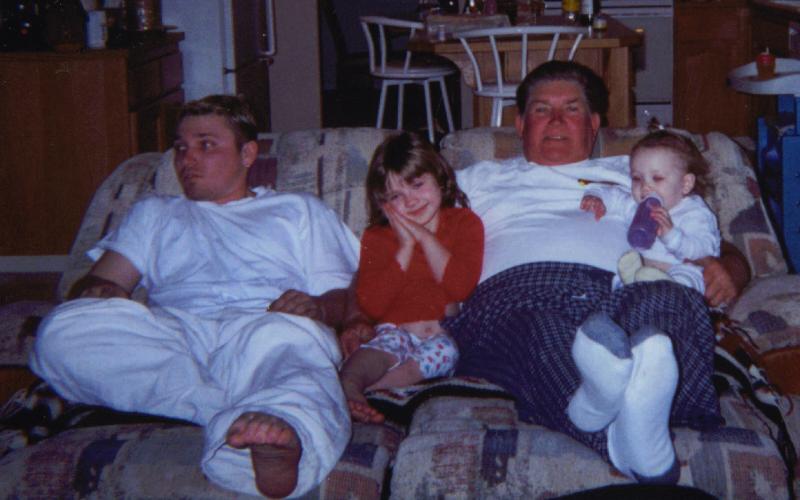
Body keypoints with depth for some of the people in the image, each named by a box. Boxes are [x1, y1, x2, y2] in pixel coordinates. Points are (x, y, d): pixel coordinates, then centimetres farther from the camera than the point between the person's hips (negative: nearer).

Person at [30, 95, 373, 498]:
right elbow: (98, 282, 22)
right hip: (172, 333, 2)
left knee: (289, 335, -41)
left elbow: (349, 302, 19)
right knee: (63, 330, -31)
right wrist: (101, 291, -4)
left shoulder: (299, 211, 31)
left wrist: (317, 307, -6)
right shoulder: (154, 214, 36)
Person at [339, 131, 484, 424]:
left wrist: (425, 237, -2)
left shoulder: (465, 223, 13)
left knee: (443, 352, -35)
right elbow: (371, 306, -1)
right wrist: (405, 248, -2)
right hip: (396, 330, 1)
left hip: (446, 332, 0)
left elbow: (461, 287, -6)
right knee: (377, 352, -33)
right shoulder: (377, 237, 15)